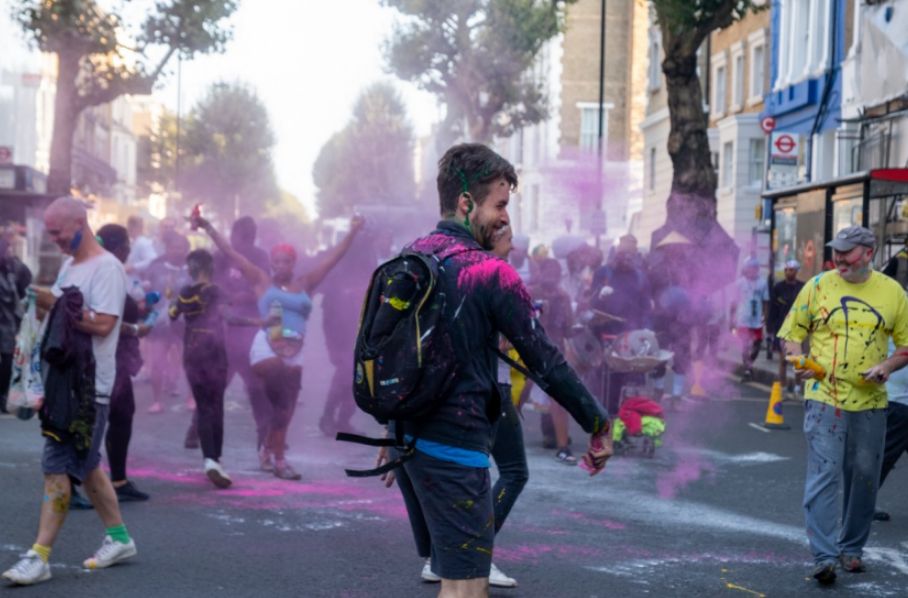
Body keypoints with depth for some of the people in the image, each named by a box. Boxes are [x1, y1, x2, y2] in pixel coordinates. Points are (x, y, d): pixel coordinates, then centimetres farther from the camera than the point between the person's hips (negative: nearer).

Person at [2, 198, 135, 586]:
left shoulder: (107, 268, -11)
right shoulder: (69, 266, 18)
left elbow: (102, 324, -20)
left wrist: (55, 304, -19)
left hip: (88, 386, -9)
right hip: (64, 381, 9)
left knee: (58, 466, -10)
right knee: (84, 465, 15)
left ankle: (39, 557, -7)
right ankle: (119, 538, 25)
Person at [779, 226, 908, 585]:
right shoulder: (817, 286, 2)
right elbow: (791, 333, 7)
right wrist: (799, 360, -12)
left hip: (870, 402, 2)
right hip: (824, 397, -2)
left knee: (864, 478, 9)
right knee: (824, 476, -9)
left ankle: (852, 548, 26)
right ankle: (825, 557, -11)